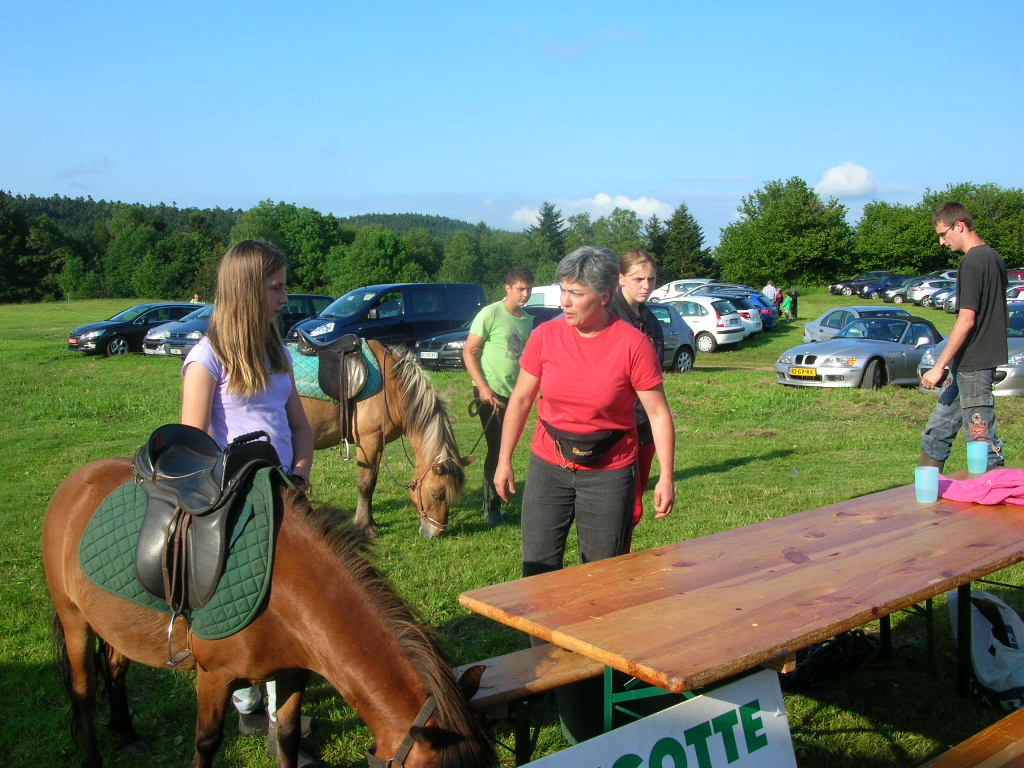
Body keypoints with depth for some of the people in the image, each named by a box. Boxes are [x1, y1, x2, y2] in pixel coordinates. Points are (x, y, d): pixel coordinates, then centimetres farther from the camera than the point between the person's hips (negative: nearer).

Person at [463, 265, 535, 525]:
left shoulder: (527, 321, 11)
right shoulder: (491, 314, -10)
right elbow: (469, 352, -11)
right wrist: (483, 388, -17)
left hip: (513, 394, 7)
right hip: (491, 393, -7)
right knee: (497, 450, -4)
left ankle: (495, 503, 27)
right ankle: (491, 509, 7)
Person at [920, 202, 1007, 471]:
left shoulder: (972, 262, -16)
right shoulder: (994, 257, 14)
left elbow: (967, 320, -21)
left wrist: (939, 366, -19)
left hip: (972, 365, -10)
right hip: (985, 359, 10)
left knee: (982, 439, -4)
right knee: (937, 432, 13)